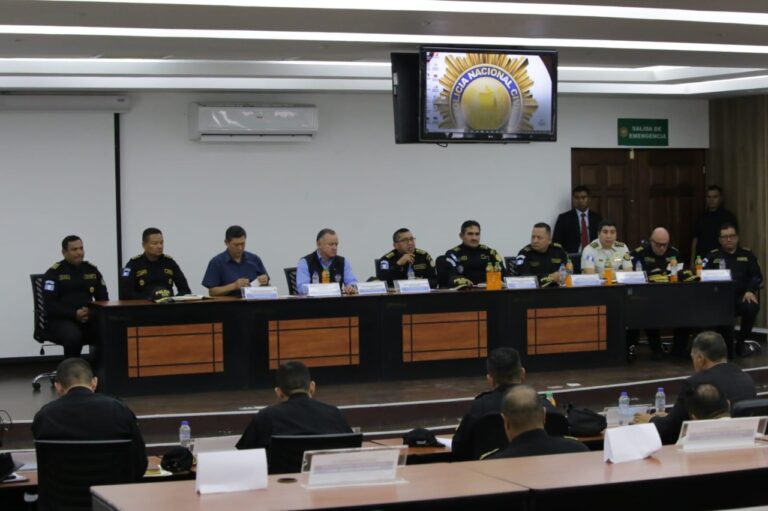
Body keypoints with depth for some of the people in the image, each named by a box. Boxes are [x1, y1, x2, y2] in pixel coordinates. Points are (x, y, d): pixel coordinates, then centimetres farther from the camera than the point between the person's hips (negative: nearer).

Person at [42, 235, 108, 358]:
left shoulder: (92, 270, 13)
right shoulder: (54, 273, -2)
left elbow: (103, 298, 15)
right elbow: (49, 305, -9)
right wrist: (74, 314, -20)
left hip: (88, 318, 4)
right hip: (61, 319, -4)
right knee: (74, 336, -38)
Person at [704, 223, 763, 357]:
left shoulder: (747, 255, 19)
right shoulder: (713, 256, 15)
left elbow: (757, 275, 11)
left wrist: (750, 291, -8)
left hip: (741, 297, 2)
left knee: (752, 307, -33)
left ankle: (740, 343, -8)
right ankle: (727, 346, -14)